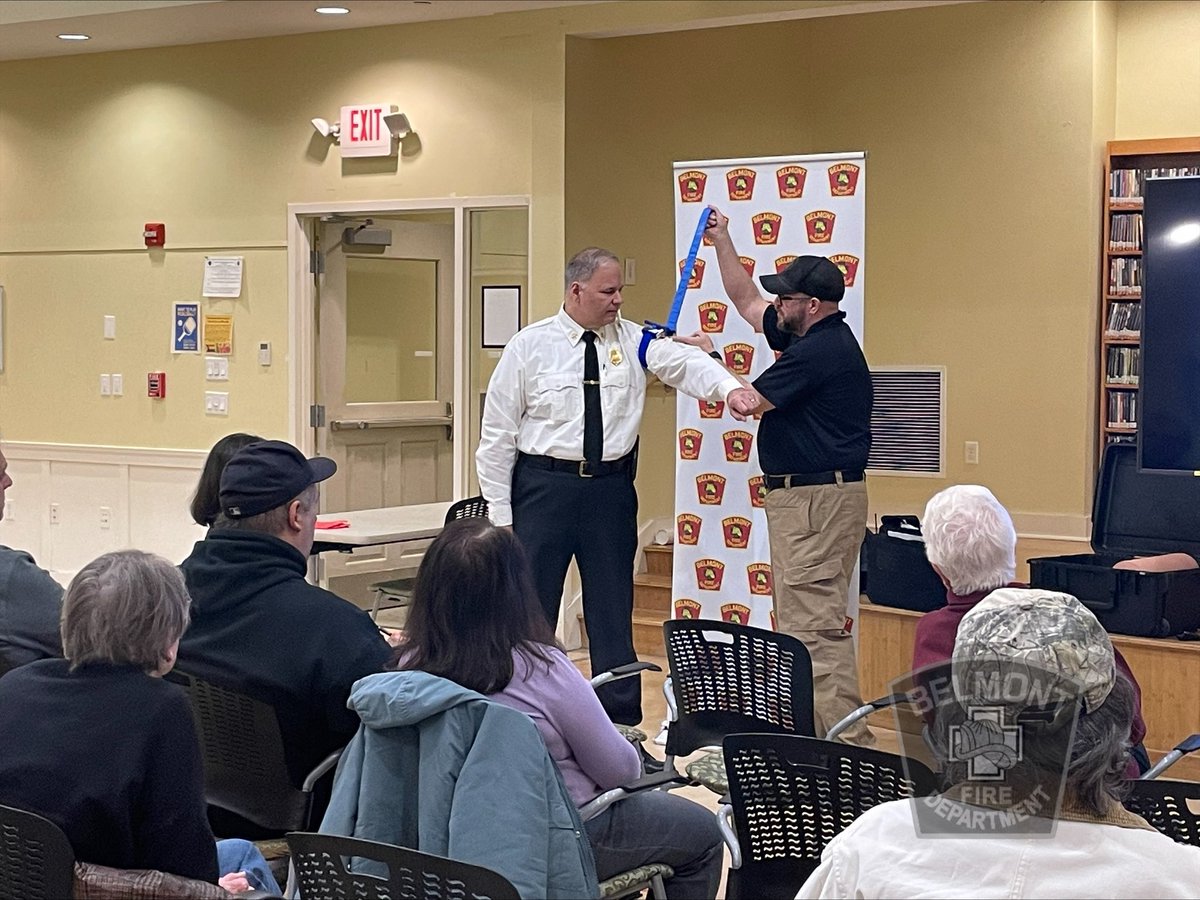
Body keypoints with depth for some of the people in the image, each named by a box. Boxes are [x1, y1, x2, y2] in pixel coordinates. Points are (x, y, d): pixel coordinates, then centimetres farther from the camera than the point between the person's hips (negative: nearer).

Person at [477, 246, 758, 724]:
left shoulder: (633, 340, 4)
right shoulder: (529, 346, -3)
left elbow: (686, 363, -13)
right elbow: (498, 433, -2)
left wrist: (729, 386, -36)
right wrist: (500, 515, -5)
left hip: (611, 488, 3)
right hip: (543, 485, -2)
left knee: (613, 612, 10)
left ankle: (622, 720, 20)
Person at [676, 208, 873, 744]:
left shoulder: (821, 350, -17)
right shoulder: (815, 339, 15)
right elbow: (746, 303, 27)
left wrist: (708, 356, 3)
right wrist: (721, 242, 22)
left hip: (815, 497, -11)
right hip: (807, 495, 11)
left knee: (812, 624, -12)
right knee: (814, 621, 13)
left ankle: (847, 741, -14)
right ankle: (818, 728, 18)